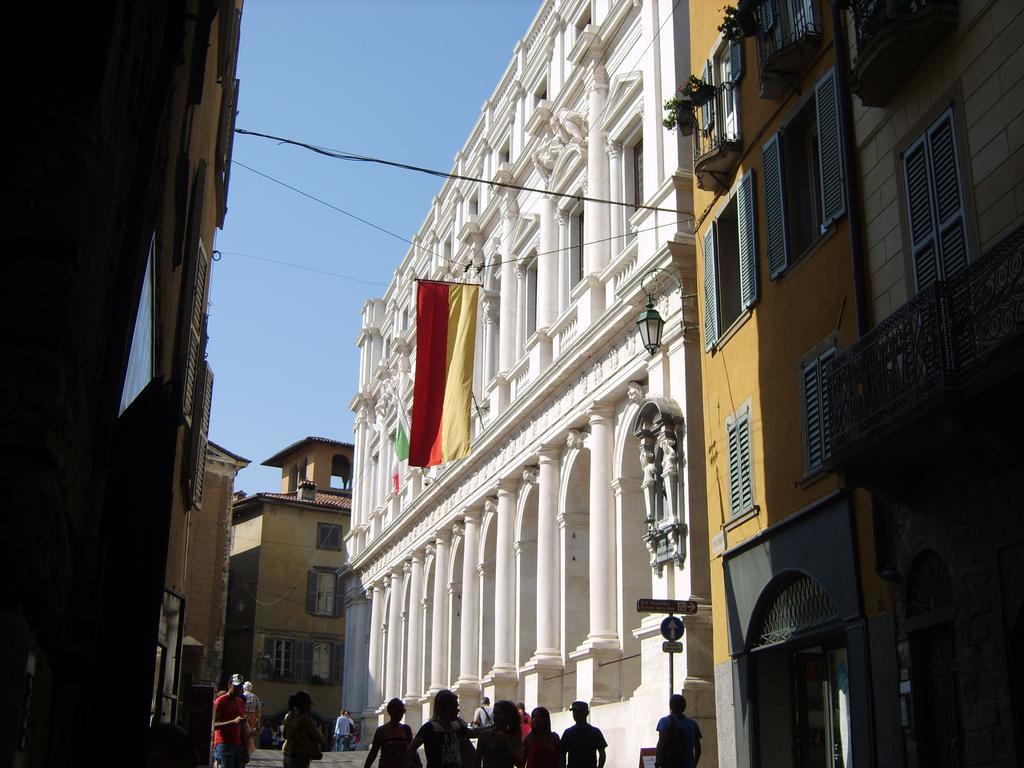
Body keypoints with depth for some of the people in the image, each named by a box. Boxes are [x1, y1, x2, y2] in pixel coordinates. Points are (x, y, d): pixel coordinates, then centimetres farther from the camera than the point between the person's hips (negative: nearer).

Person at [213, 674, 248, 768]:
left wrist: (244, 748, 17)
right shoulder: (221, 701, -4)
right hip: (223, 744, -7)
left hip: (238, 745, 7)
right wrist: (233, 722, -26)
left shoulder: (241, 702, 17)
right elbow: (214, 725, -13)